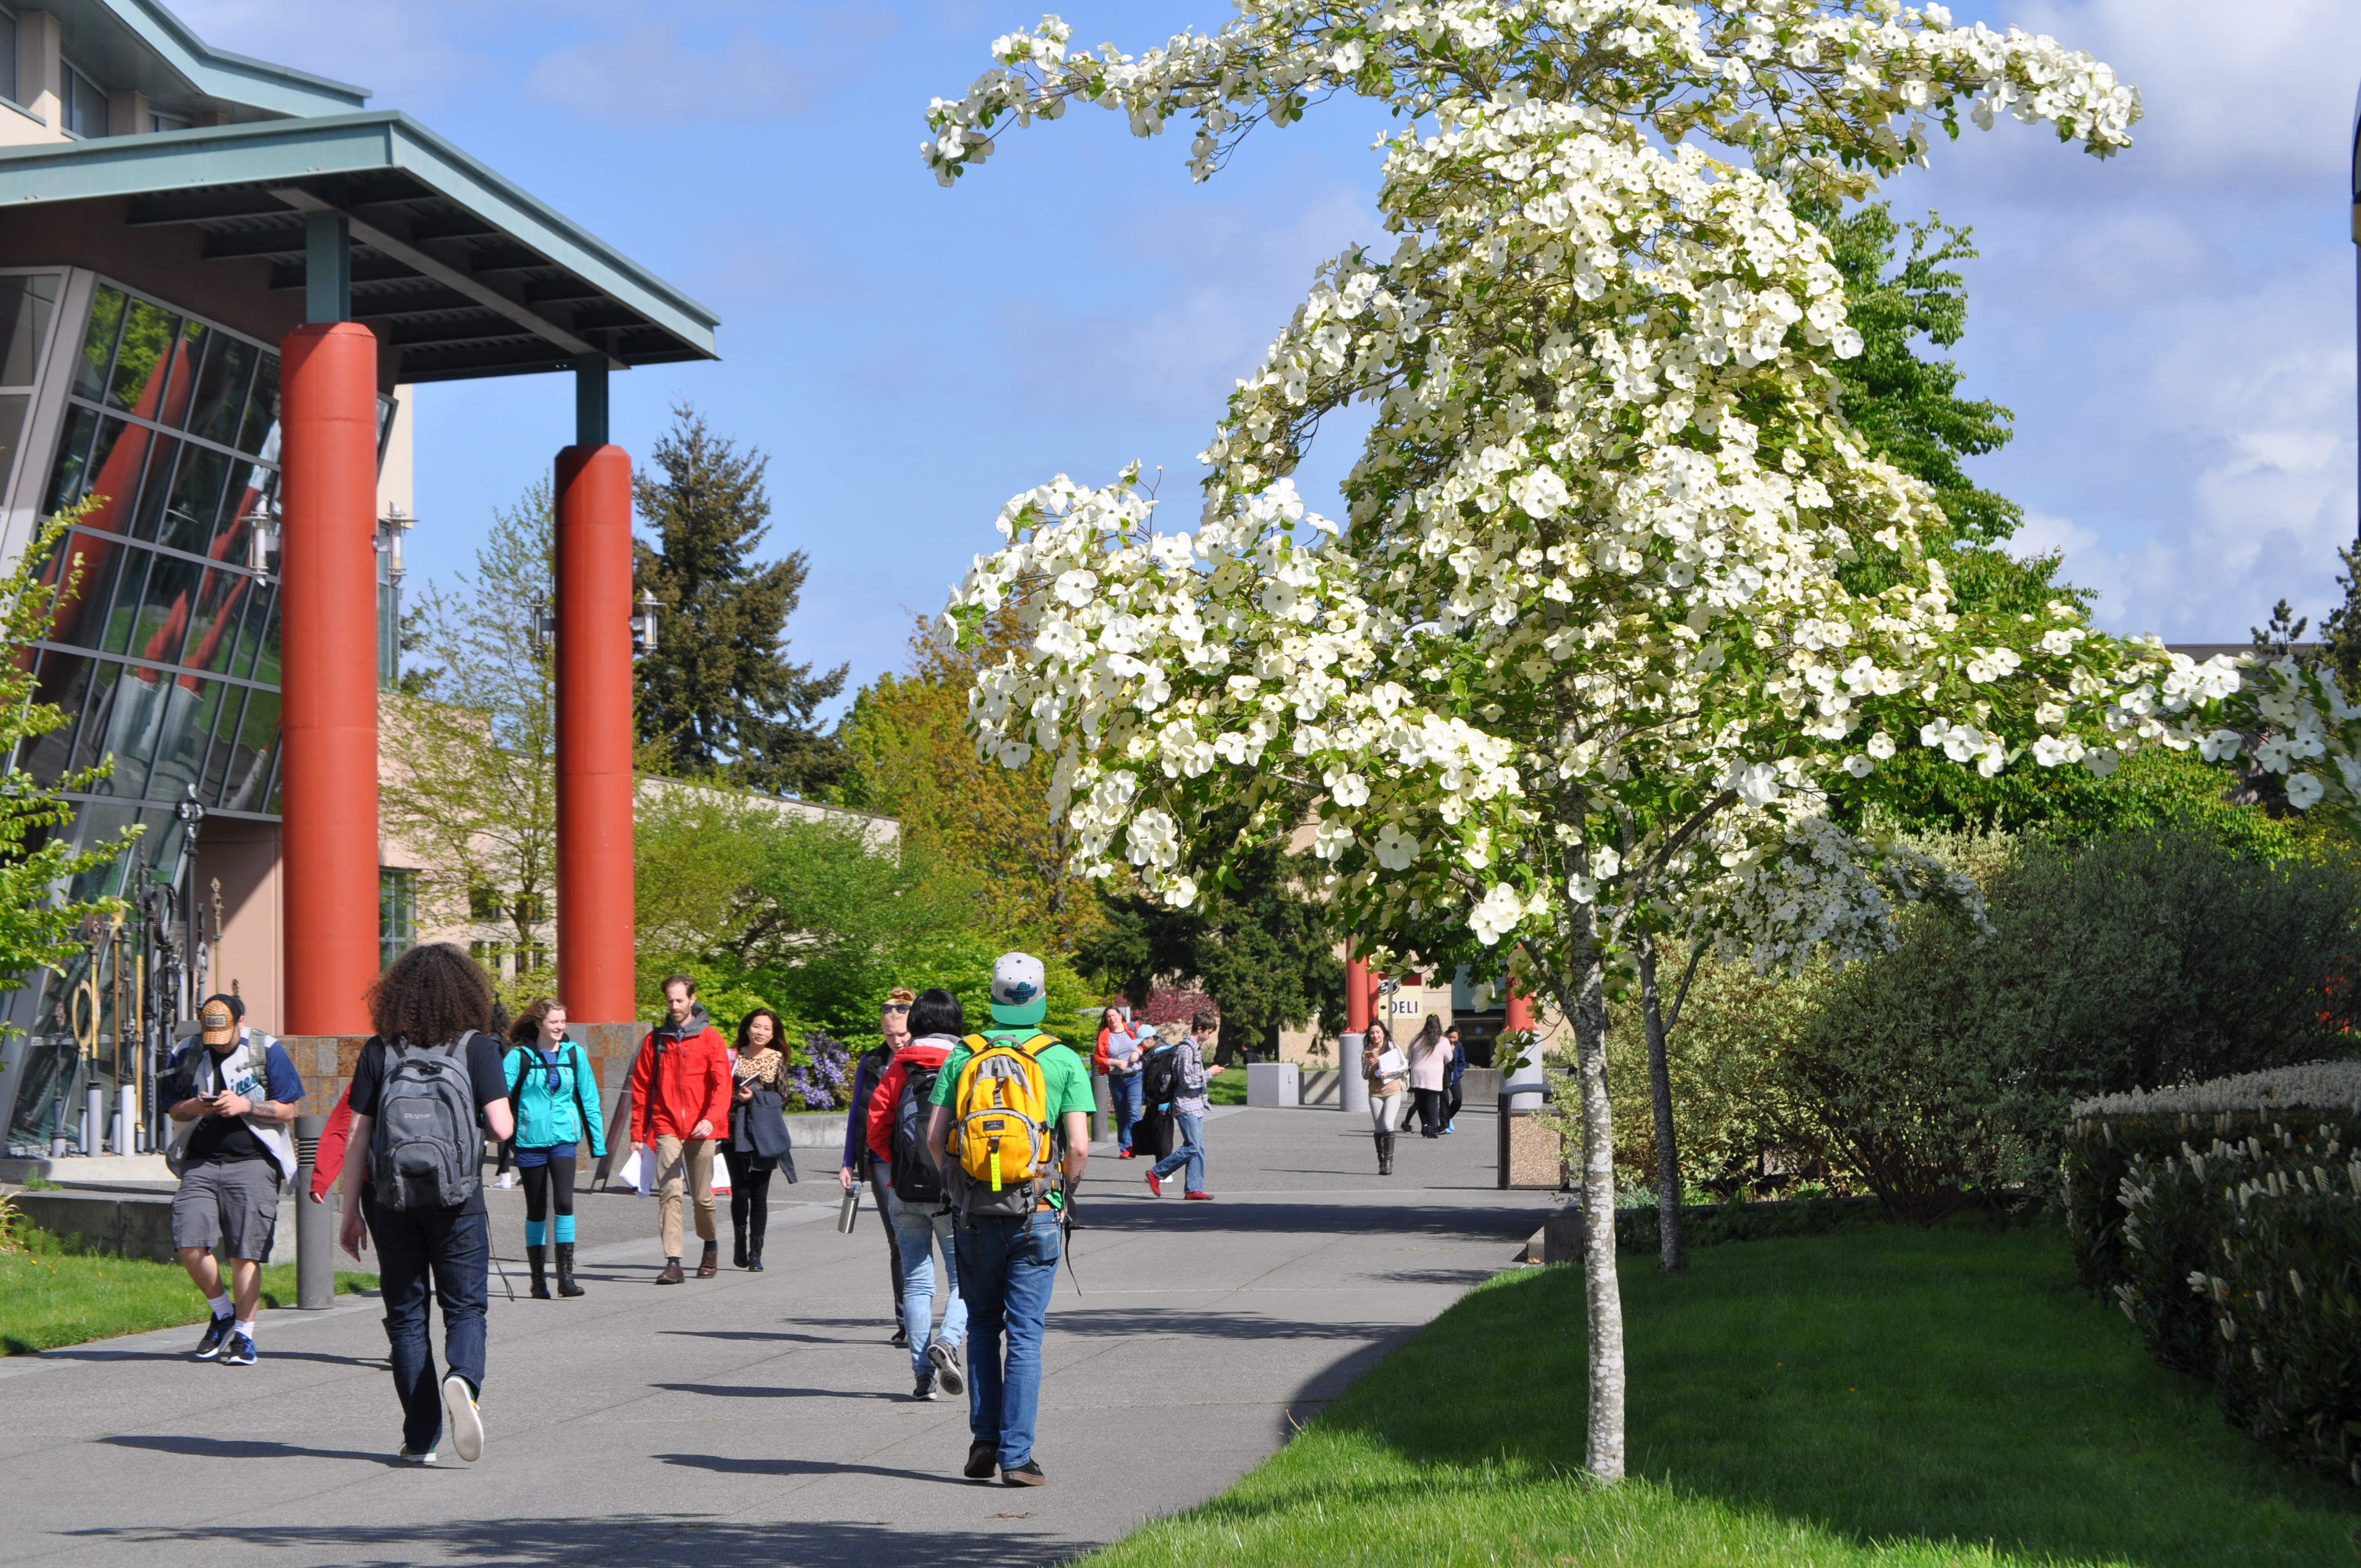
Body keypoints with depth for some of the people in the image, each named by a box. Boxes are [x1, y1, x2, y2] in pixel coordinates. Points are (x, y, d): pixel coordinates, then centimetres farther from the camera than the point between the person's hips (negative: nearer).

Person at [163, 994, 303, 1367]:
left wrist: (245, 1105, -14)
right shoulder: (186, 1055, 11)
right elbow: (173, 1110, 16)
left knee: (245, 1254, -5)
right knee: (189, 1244, -9)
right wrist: (196, 1107, -7)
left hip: (252, 1163, -3)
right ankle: (223, 1312, 15)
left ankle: (243, 1336, 5)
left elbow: (287, 1110, 1)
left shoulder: (267, 1051, 1)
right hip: (200, 1163, 3)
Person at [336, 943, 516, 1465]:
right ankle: (462, 1379, -22)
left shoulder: (379, 1051, 2)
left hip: (391, 1200, 2)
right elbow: (502, 1127, -9)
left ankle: (421, 1438, 10)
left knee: (405, 1314, 11)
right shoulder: (476, 1047, -3)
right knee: (465, 1305, 9)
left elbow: (357, 1136, 1)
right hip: (457, 1200, -1)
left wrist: (351, 1212, 6)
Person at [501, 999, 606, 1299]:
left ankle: (566, 1276, -12)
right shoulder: (519, 1057, -3)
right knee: (536, 1210, 8)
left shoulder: (575, 1054, 6)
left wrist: (598, 1142, 12)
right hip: (530, 1140, -1)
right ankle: (539, 1279, 16)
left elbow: (589, 1099, 11)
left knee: (564, 1201, -15)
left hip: (564, 1139, 1)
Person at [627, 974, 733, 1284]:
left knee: (703, 1196, 8)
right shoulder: (655, 1040, 8)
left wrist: (711, 1119, -22)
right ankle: (673, 1262, -16)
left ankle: (710, 1246, 34)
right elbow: (641, 1088, 9)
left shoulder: (710, 1038, 2)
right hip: (667, 1129, 1)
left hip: (700, 1131, -1)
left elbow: (722, 1084, -6)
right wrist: (638, 1133, 5)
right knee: (670, 1193, -13)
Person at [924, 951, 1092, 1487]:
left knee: (982, 1325, 17)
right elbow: (1079, 1147, -7)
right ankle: (1016, 1455, 0)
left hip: (975, 1214, 2)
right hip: (1036, 1214, -2)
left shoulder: (962, 1055, 3)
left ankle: (984, 1440, 12)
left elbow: (934, 1137, 0)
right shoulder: (1064, 1060, -3)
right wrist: (1063, 1193, 11)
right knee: (1025, 1333, 2)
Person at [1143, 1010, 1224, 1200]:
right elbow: (1188, 1081, -20)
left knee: (1198, 1148, 5)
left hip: (1196, 1105, 10)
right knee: (1192, 1147, -11)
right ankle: (1156, 1173, 0)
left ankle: (1194, 1189, 5)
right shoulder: (1186, 1050, -16)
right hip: (1187, 1106, -10)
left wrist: (1208, 1073, 11)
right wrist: (1209, 1074, -12)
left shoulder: (1196, 1048, 15)